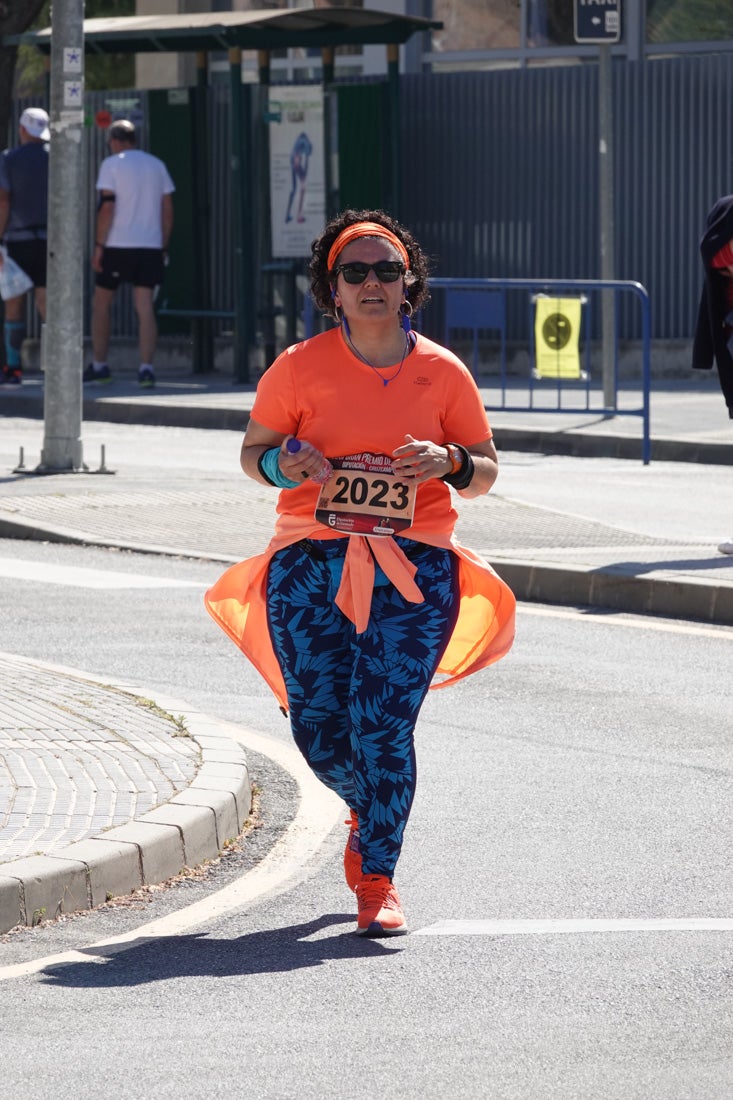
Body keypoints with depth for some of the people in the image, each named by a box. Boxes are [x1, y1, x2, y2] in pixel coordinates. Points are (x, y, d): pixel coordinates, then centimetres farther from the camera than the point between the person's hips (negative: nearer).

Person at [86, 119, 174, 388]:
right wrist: (163, 247, 14)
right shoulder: (157, 165, 10)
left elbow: (106, 207, -11)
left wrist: (99, 245, -7)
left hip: (118, 244, -3)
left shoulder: (112, 164, -3)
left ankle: (99, 365, 16)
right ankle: (146, 368, -13)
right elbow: (167, 210, 9)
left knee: (101, 304, 12)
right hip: (150, 245, 3)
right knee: (145, 307, -2)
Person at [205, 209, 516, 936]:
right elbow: (252, 452, 10)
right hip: (311, 566, 1)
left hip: (413, 569, -1)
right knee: (317, 728, 2)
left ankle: (378, 877, 1)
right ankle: (368, 810, 35)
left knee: (384, 726, -11)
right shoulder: (301, 367, 2)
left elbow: (486, 472, 12)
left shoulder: (443, 373, 4)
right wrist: (285, 464, -12)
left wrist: (449, 461, -10)